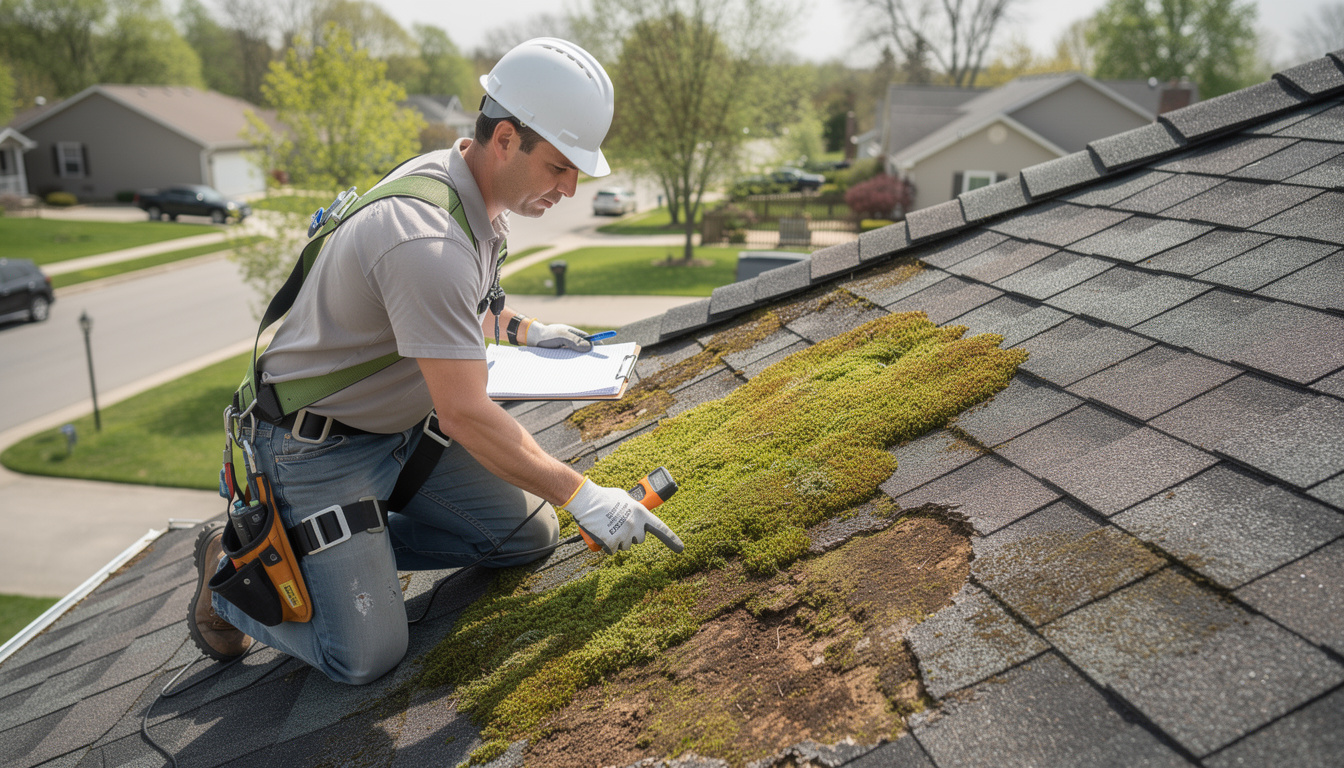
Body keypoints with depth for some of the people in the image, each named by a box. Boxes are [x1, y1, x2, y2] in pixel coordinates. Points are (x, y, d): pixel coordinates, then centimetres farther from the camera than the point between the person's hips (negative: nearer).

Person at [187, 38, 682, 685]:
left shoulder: (473, 193, -1)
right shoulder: (429, 238, -33)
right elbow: (464, 415, -30)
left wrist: (520, 329, 10)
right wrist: (581, 495, -24)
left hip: (407, 425, 9)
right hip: (321, 449, -9)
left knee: (529, 536, 4)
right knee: (366, 656, -13)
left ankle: (351, 543, 12)